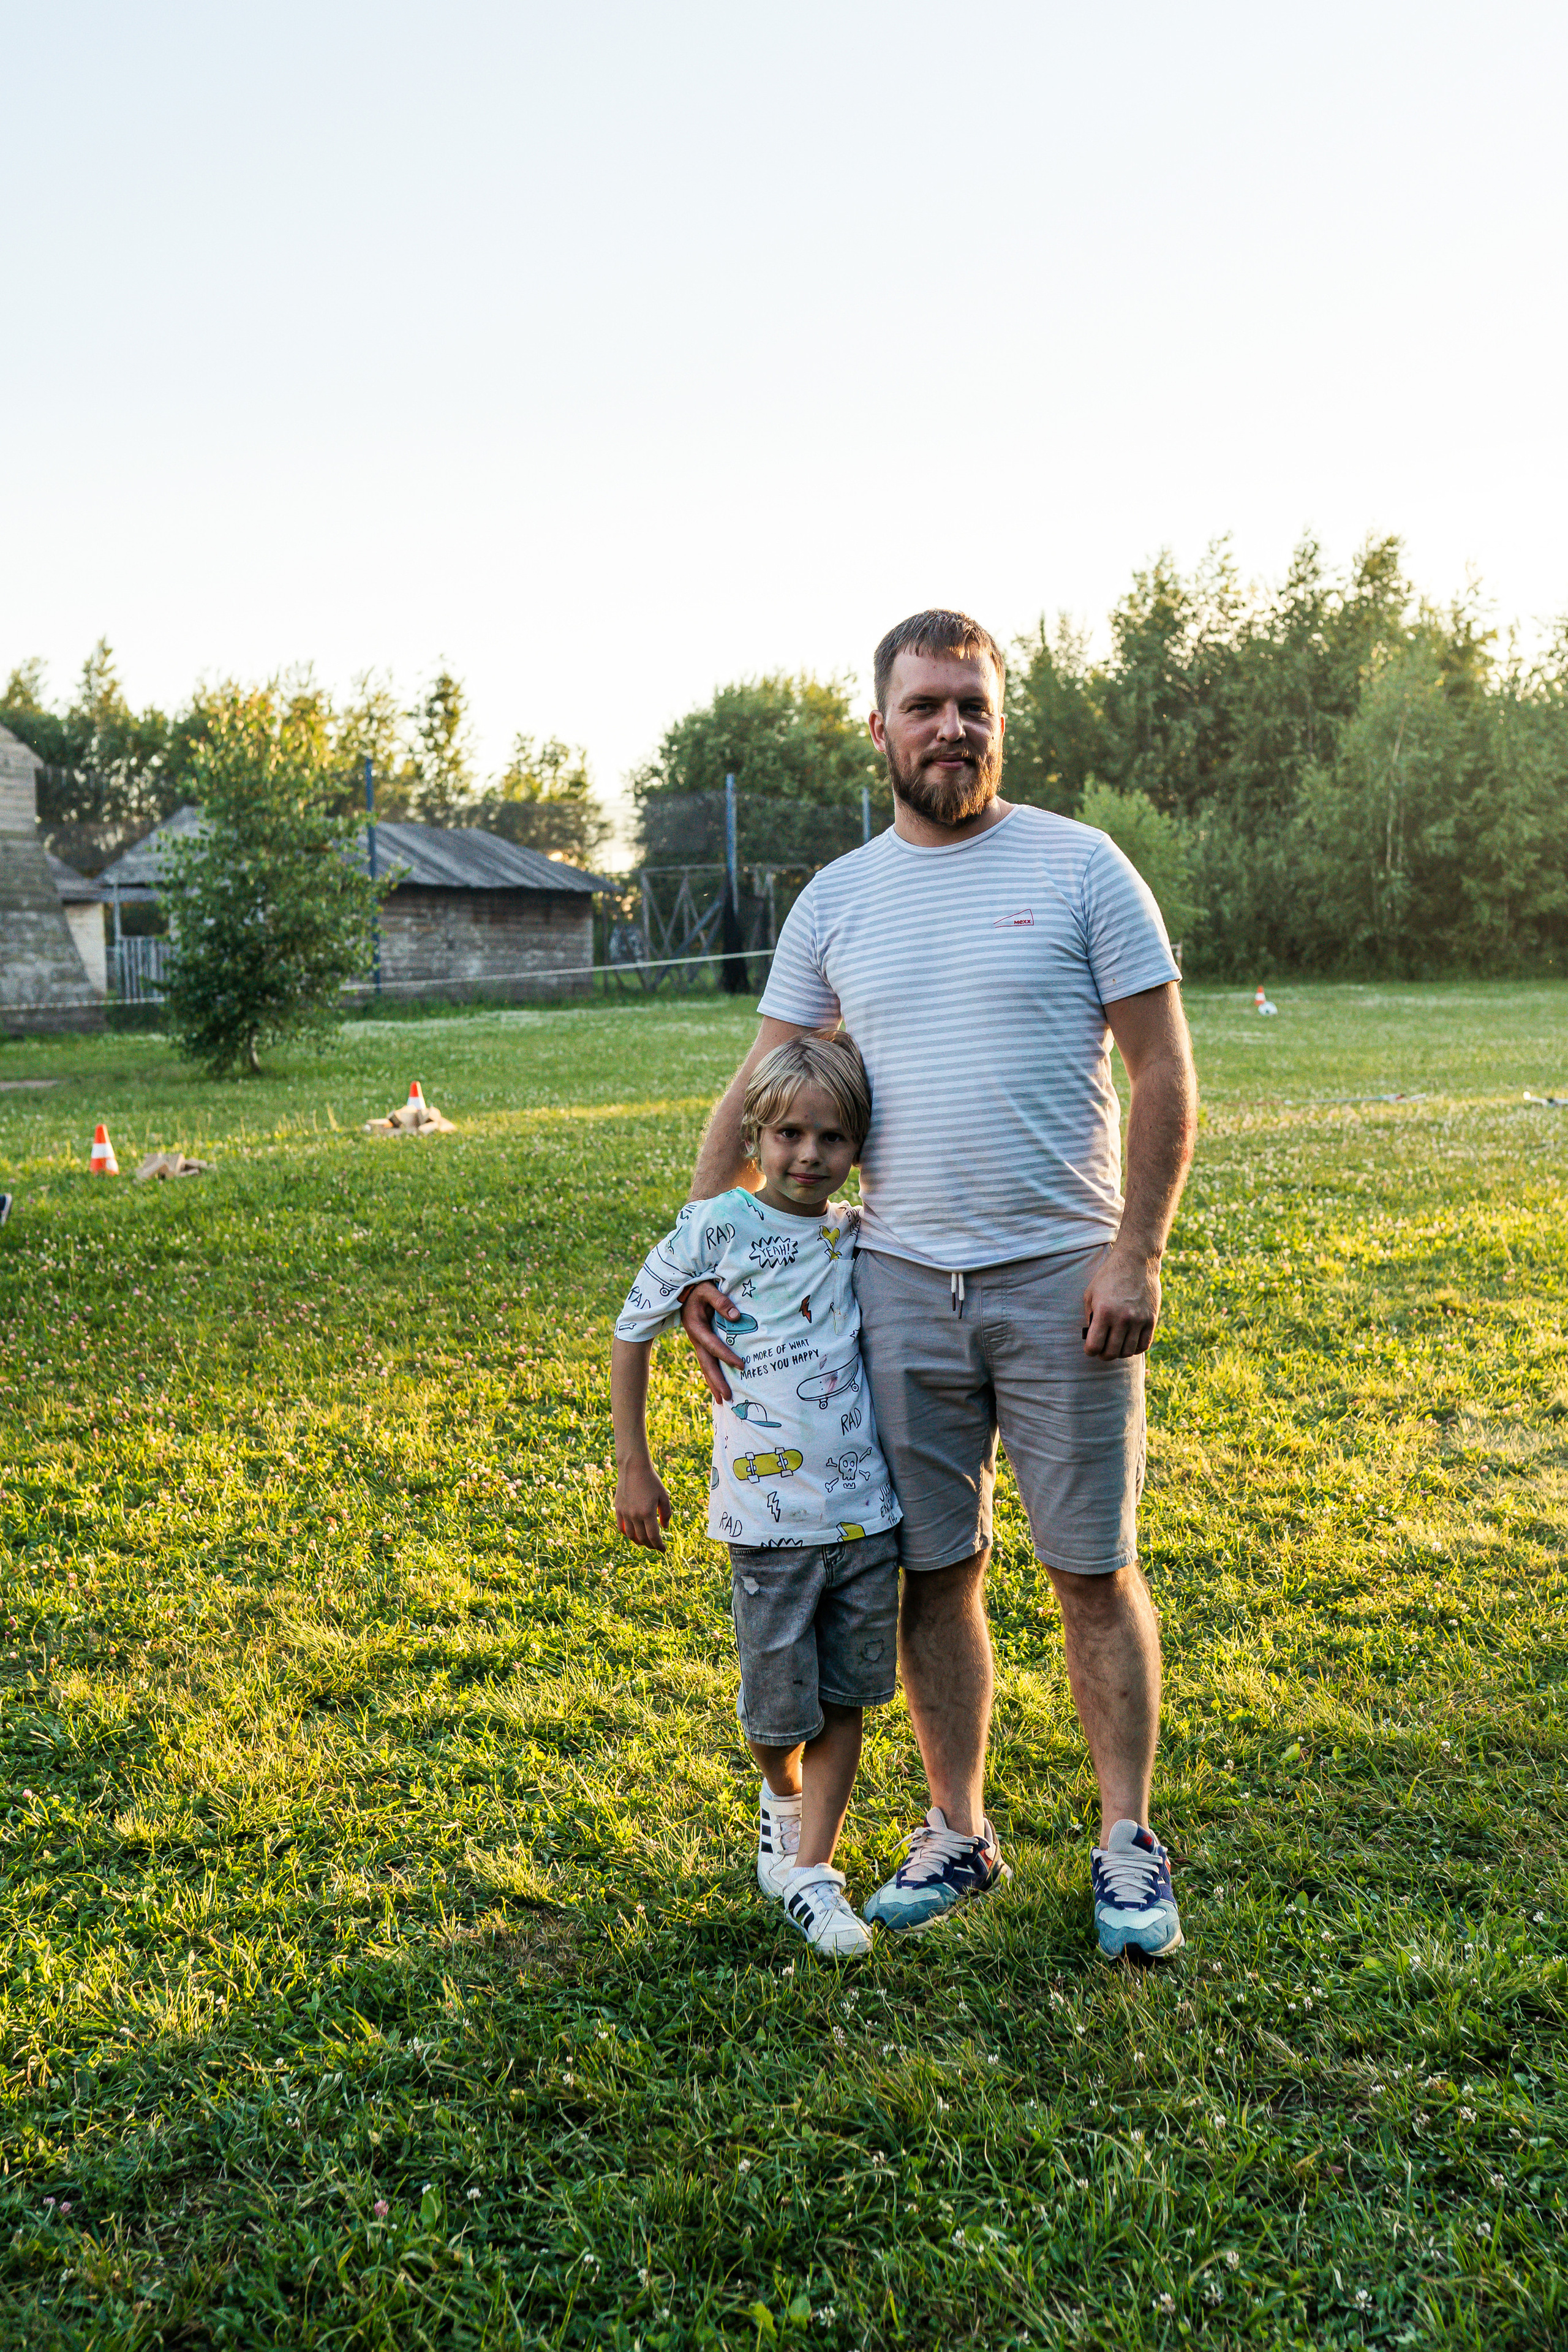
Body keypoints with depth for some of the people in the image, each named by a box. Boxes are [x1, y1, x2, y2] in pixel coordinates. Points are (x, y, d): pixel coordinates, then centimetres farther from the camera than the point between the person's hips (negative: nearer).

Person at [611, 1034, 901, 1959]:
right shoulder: (715, 1229, -7)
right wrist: (634, 1467, 2)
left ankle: (811, 1871, 19)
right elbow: (632, 1334, 2)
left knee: (844, 1699, 8)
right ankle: (784, 1798, 40)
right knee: (779, 1708, 9)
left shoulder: (861, 1236, 2)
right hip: (770, 1517, -3)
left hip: (865, 1508, 3)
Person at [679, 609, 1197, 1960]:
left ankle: (1130, 1844, 21)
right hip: (902, 1284, 3)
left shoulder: (1078, 866, -2)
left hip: (1061, 1279, -3)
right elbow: (757, 1094, 10)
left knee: (1094, 1573, 5)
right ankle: (958, 1835, 25)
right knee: (932, 1576, 9)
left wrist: (1136, 1255, -10)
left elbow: (1165, 1073, -3)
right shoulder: (837, 900, 8)